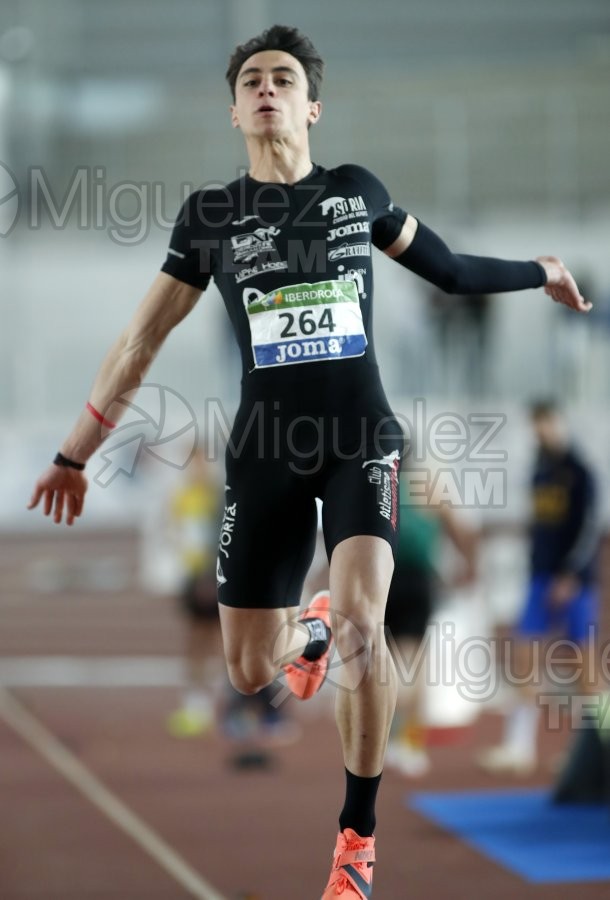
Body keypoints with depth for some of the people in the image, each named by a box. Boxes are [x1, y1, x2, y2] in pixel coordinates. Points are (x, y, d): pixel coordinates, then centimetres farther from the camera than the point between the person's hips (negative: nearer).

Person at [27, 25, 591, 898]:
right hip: (267, 450, 1)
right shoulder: (210, 215, 2)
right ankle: (307, 629, 45)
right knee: (249, 671, 3)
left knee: (361, 624, -24)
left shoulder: (357, 191, 3)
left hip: (362, 440, -1)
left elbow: (448, 269, 21)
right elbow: (142, 338, 7)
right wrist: (75, 455, 9)